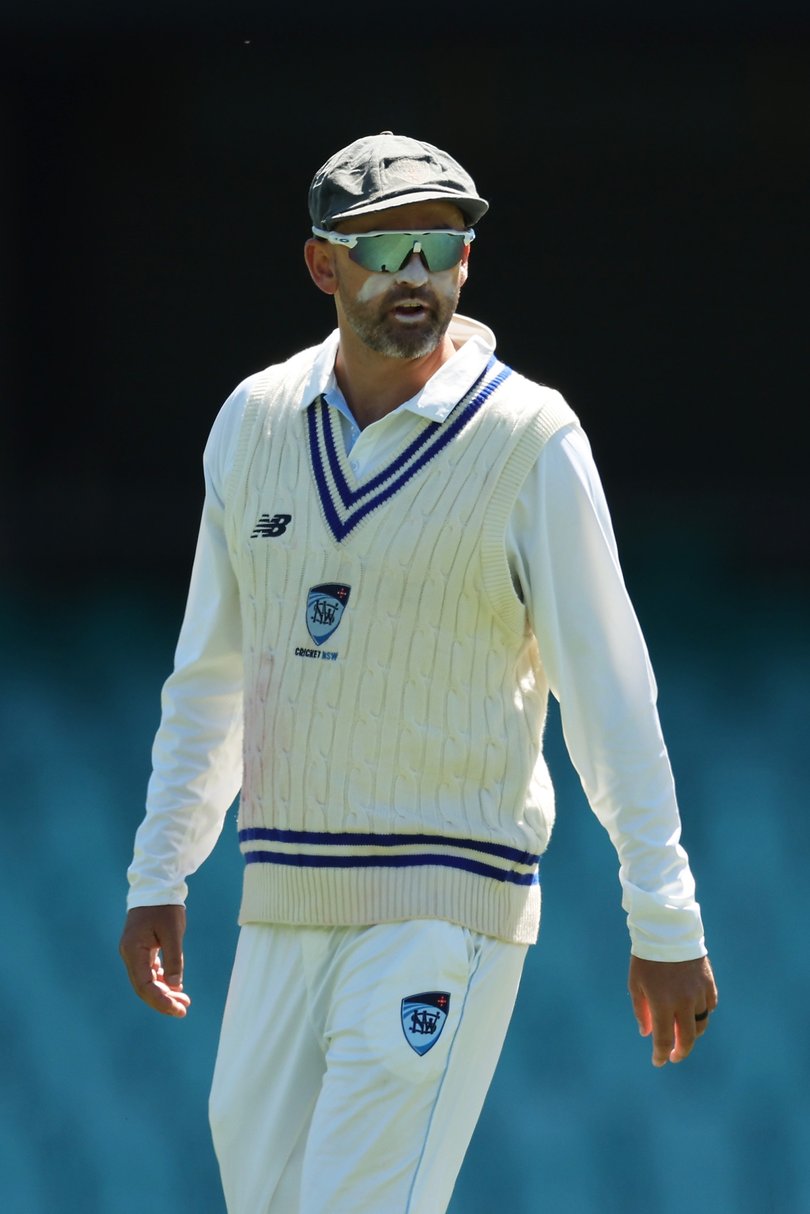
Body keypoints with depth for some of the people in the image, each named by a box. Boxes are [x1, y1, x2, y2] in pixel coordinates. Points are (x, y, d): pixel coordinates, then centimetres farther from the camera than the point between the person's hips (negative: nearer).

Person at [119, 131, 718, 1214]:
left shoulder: (532, 444, -7)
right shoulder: (256, 422, 8)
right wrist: (157, 880, 14)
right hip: (282, 906, 6)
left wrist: (665, 924, -9)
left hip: (446, 909, -6)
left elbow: (609, 694, -7)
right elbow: (210, 677, 17)